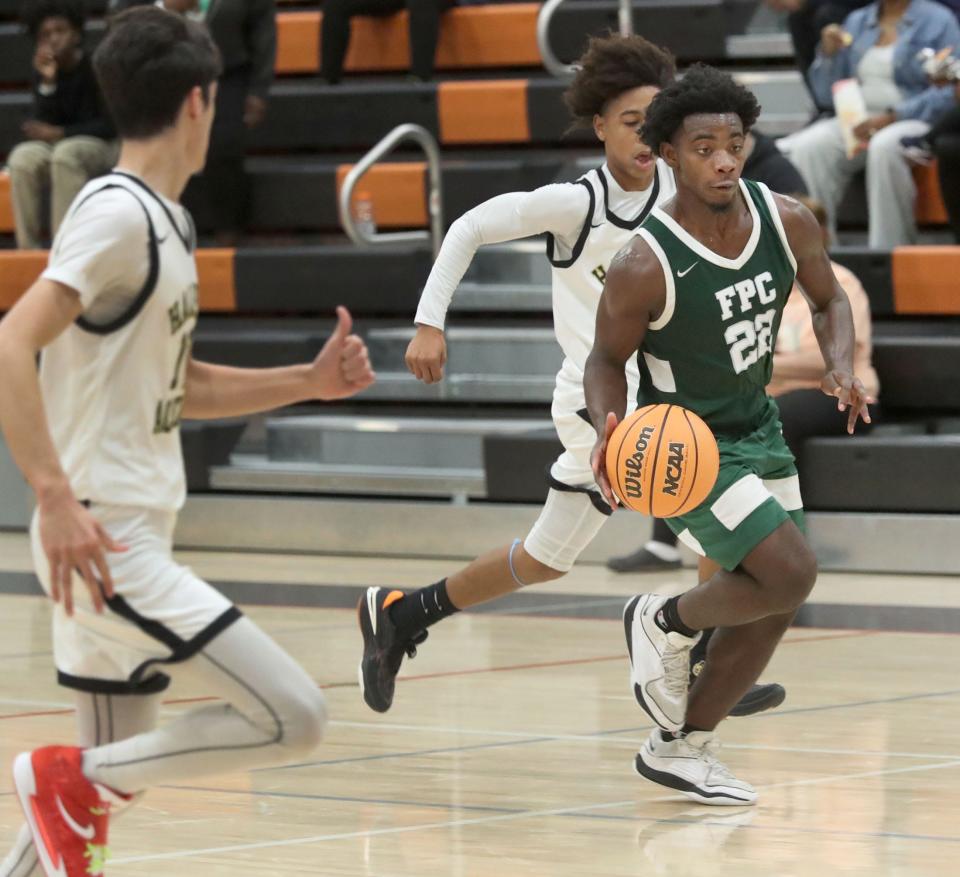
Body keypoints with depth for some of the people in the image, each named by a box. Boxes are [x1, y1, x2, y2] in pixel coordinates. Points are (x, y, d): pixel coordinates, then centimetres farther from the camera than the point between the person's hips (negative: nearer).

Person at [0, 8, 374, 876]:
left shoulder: (164, 220, 15)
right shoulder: (118, 214, -14)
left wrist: (309, 382, 15)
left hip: (126, 541, 10)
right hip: (104, 540, -10)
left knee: (113, 774, 15)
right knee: (293, 715, -13)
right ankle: (71, 779, -6)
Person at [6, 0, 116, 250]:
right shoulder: (44, 71, 2)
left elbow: (111, 126, -11)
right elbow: (43, 126, -5)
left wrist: (59, 133, -15)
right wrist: (47, 83, -19)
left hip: (104, 147, -4)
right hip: (59, 146, 4)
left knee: (66, 153, -37)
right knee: (23, 158, -27)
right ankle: (29, 248, -27)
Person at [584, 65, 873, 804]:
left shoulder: (786, 221, -12)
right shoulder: (645, 265, -27)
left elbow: (829, 300, 5)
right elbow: (606, 360, -11)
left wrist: (841, 368, -14)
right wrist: (610, 434, -30)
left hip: (758, 430, 7)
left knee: (776, 605, 9)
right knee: (791, 572, -20)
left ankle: (680, 749, 24)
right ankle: (665, 625, 8)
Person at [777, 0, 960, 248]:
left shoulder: (938, 20, 1)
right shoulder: (857, 21, 17)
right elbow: (827, 94, 19)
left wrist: (891, 117, -18)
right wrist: (828, 55, -1)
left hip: (916, 123, -5)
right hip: (856, 122, 5)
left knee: (884, 146, -38)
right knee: (807, 148, -25)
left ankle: (890, 252, -33)